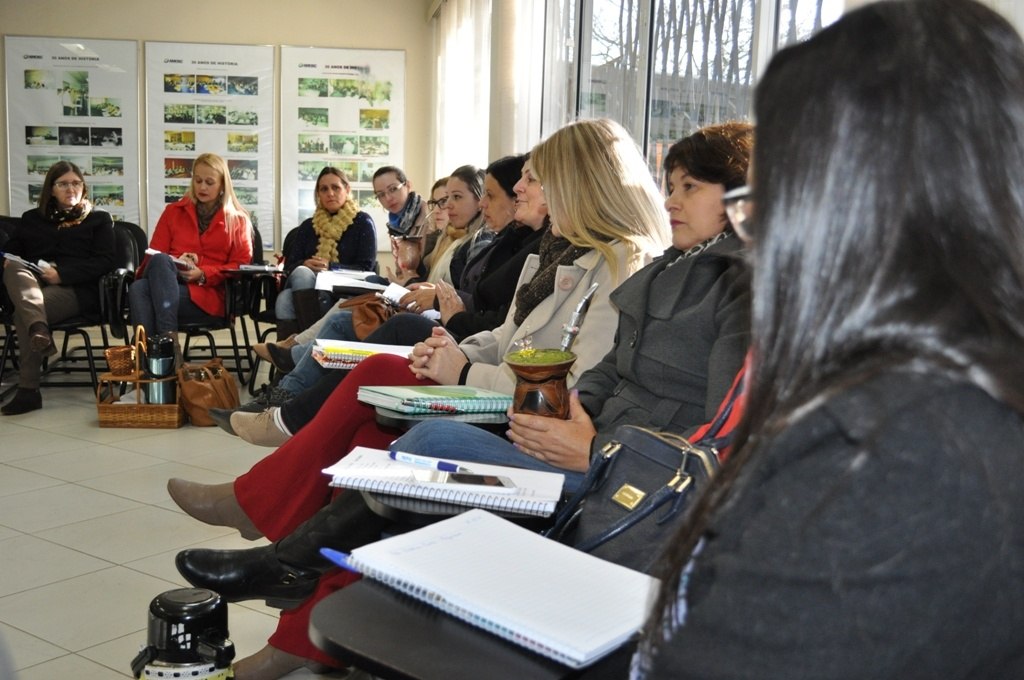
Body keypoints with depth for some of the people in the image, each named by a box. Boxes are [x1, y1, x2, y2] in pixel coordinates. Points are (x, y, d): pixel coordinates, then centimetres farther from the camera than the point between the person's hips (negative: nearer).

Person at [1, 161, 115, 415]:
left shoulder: (98, 219, 18)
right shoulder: (32, 218, 28)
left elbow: (104, 262, 3)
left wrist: (62, 273, -13)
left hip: (76, 289, -3)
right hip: (30, 283, 3)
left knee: (23, 313, -33)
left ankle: (28, 390, -40)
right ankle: (38, 328, -58)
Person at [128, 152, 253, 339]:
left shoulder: (238, 220, 19)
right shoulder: (173, 211, 26)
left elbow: (240, 265, 9)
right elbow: (155, 253, 18)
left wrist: (203, 274, -8)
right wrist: (172, 264, -7)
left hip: (210, 294, -3)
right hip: (168, 282, 3)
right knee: (138, 288, -35)